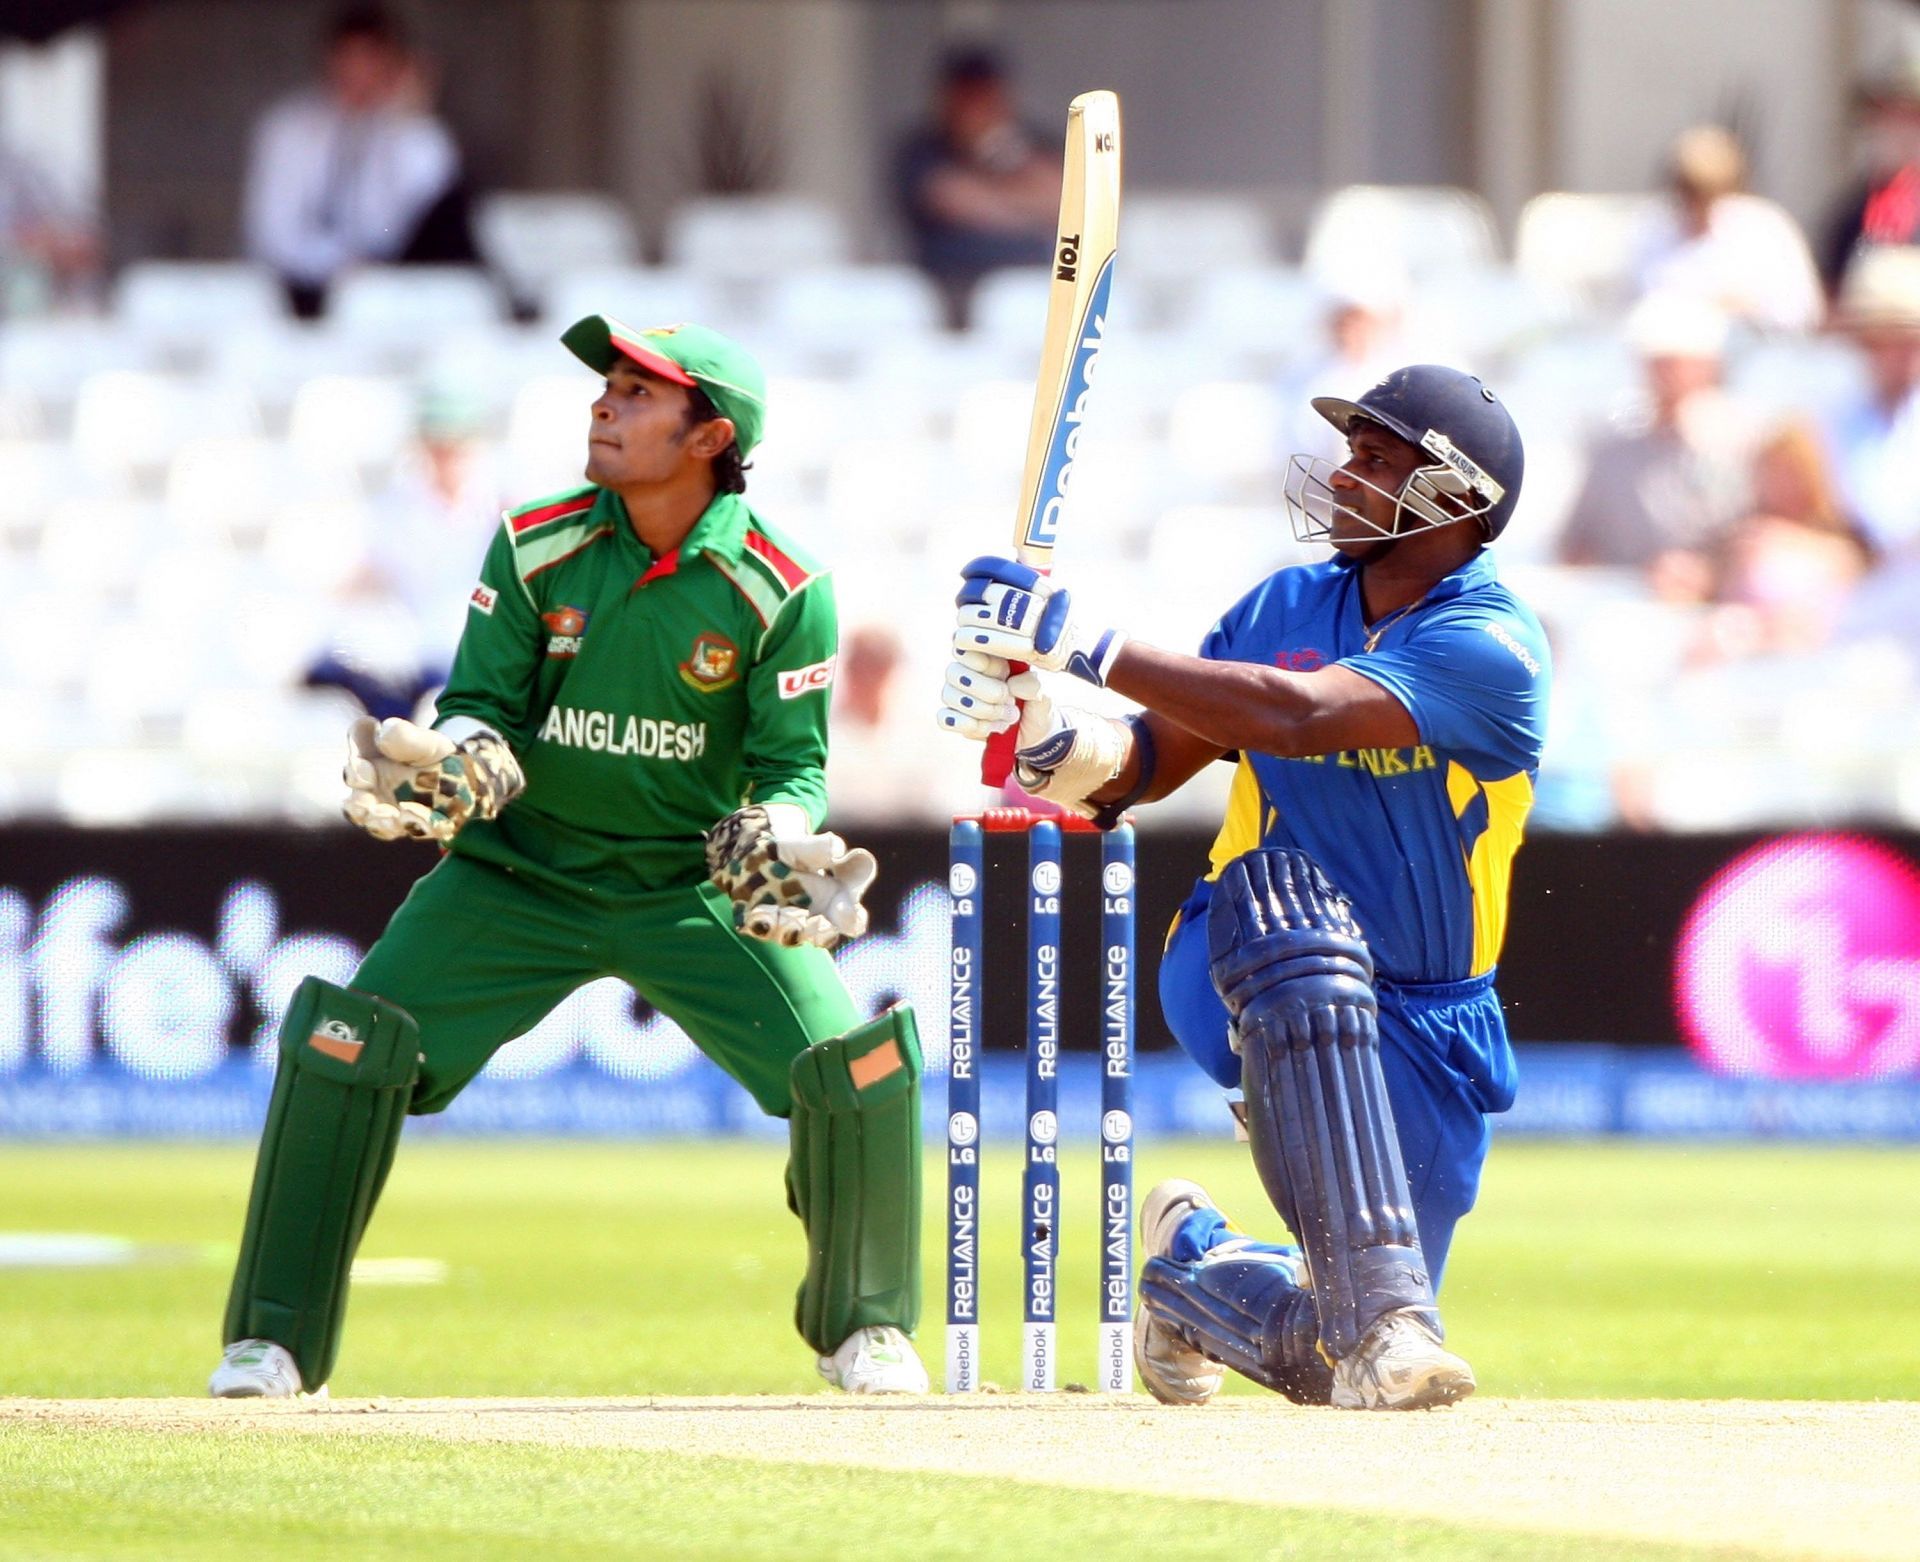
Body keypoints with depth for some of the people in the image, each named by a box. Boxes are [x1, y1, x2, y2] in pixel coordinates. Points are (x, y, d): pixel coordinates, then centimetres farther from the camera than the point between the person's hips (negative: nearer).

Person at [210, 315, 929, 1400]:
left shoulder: (784, 590, -13)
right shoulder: (535, 549, -8)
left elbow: (791, 767, -9)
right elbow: (484, 708, -6)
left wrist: (777, 847, -31)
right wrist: (457, 764, -30)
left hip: (692, 890, -1)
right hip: (519, 878, 1)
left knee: (859, 1066, -17)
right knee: (346, 1048, -16)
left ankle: (865, 1327, 9)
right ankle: (273, 1341, -3)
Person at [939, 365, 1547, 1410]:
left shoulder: (1490, 646, -14)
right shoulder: (1285, 607, 6)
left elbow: (1297, 715, -28)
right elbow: (1140, 767, 4)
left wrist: (1087, 645, -29)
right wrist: (1048, 740, -19)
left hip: (1424, 1024, -2)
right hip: (1240, 971, 2)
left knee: (1340, 1356, -6)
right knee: (1281, 887, -38)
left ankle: (1196, 1265, 32)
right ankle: (1377, 1308, -43)